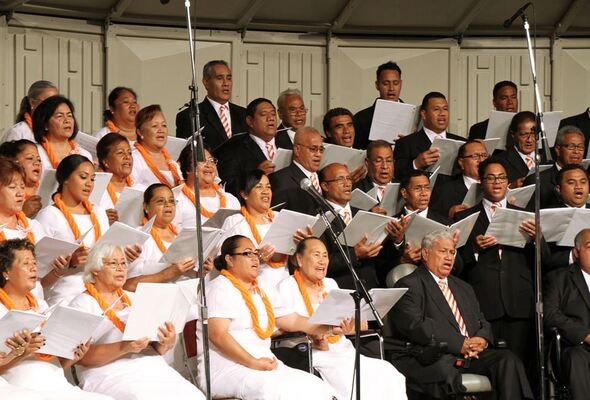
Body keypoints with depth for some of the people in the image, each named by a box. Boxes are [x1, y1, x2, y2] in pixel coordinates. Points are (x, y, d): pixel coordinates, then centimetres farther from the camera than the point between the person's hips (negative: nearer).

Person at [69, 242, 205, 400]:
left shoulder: (133, 299, 22)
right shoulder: (82, 304, 4)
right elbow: (81, 356, -9)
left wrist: (166, 342, -5)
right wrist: (123, 347, -21)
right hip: (111, 374, -6)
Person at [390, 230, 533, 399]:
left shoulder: (464, 288, 31)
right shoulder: (410, 285, 4)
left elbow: (482, 323, 25)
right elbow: (413, 325, -11)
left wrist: (482, 339, -3)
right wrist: (459, 344, -16)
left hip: (472, 354, 7)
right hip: (430, 358, -7)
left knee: (506, 359, -20)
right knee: (445, 371, -39)